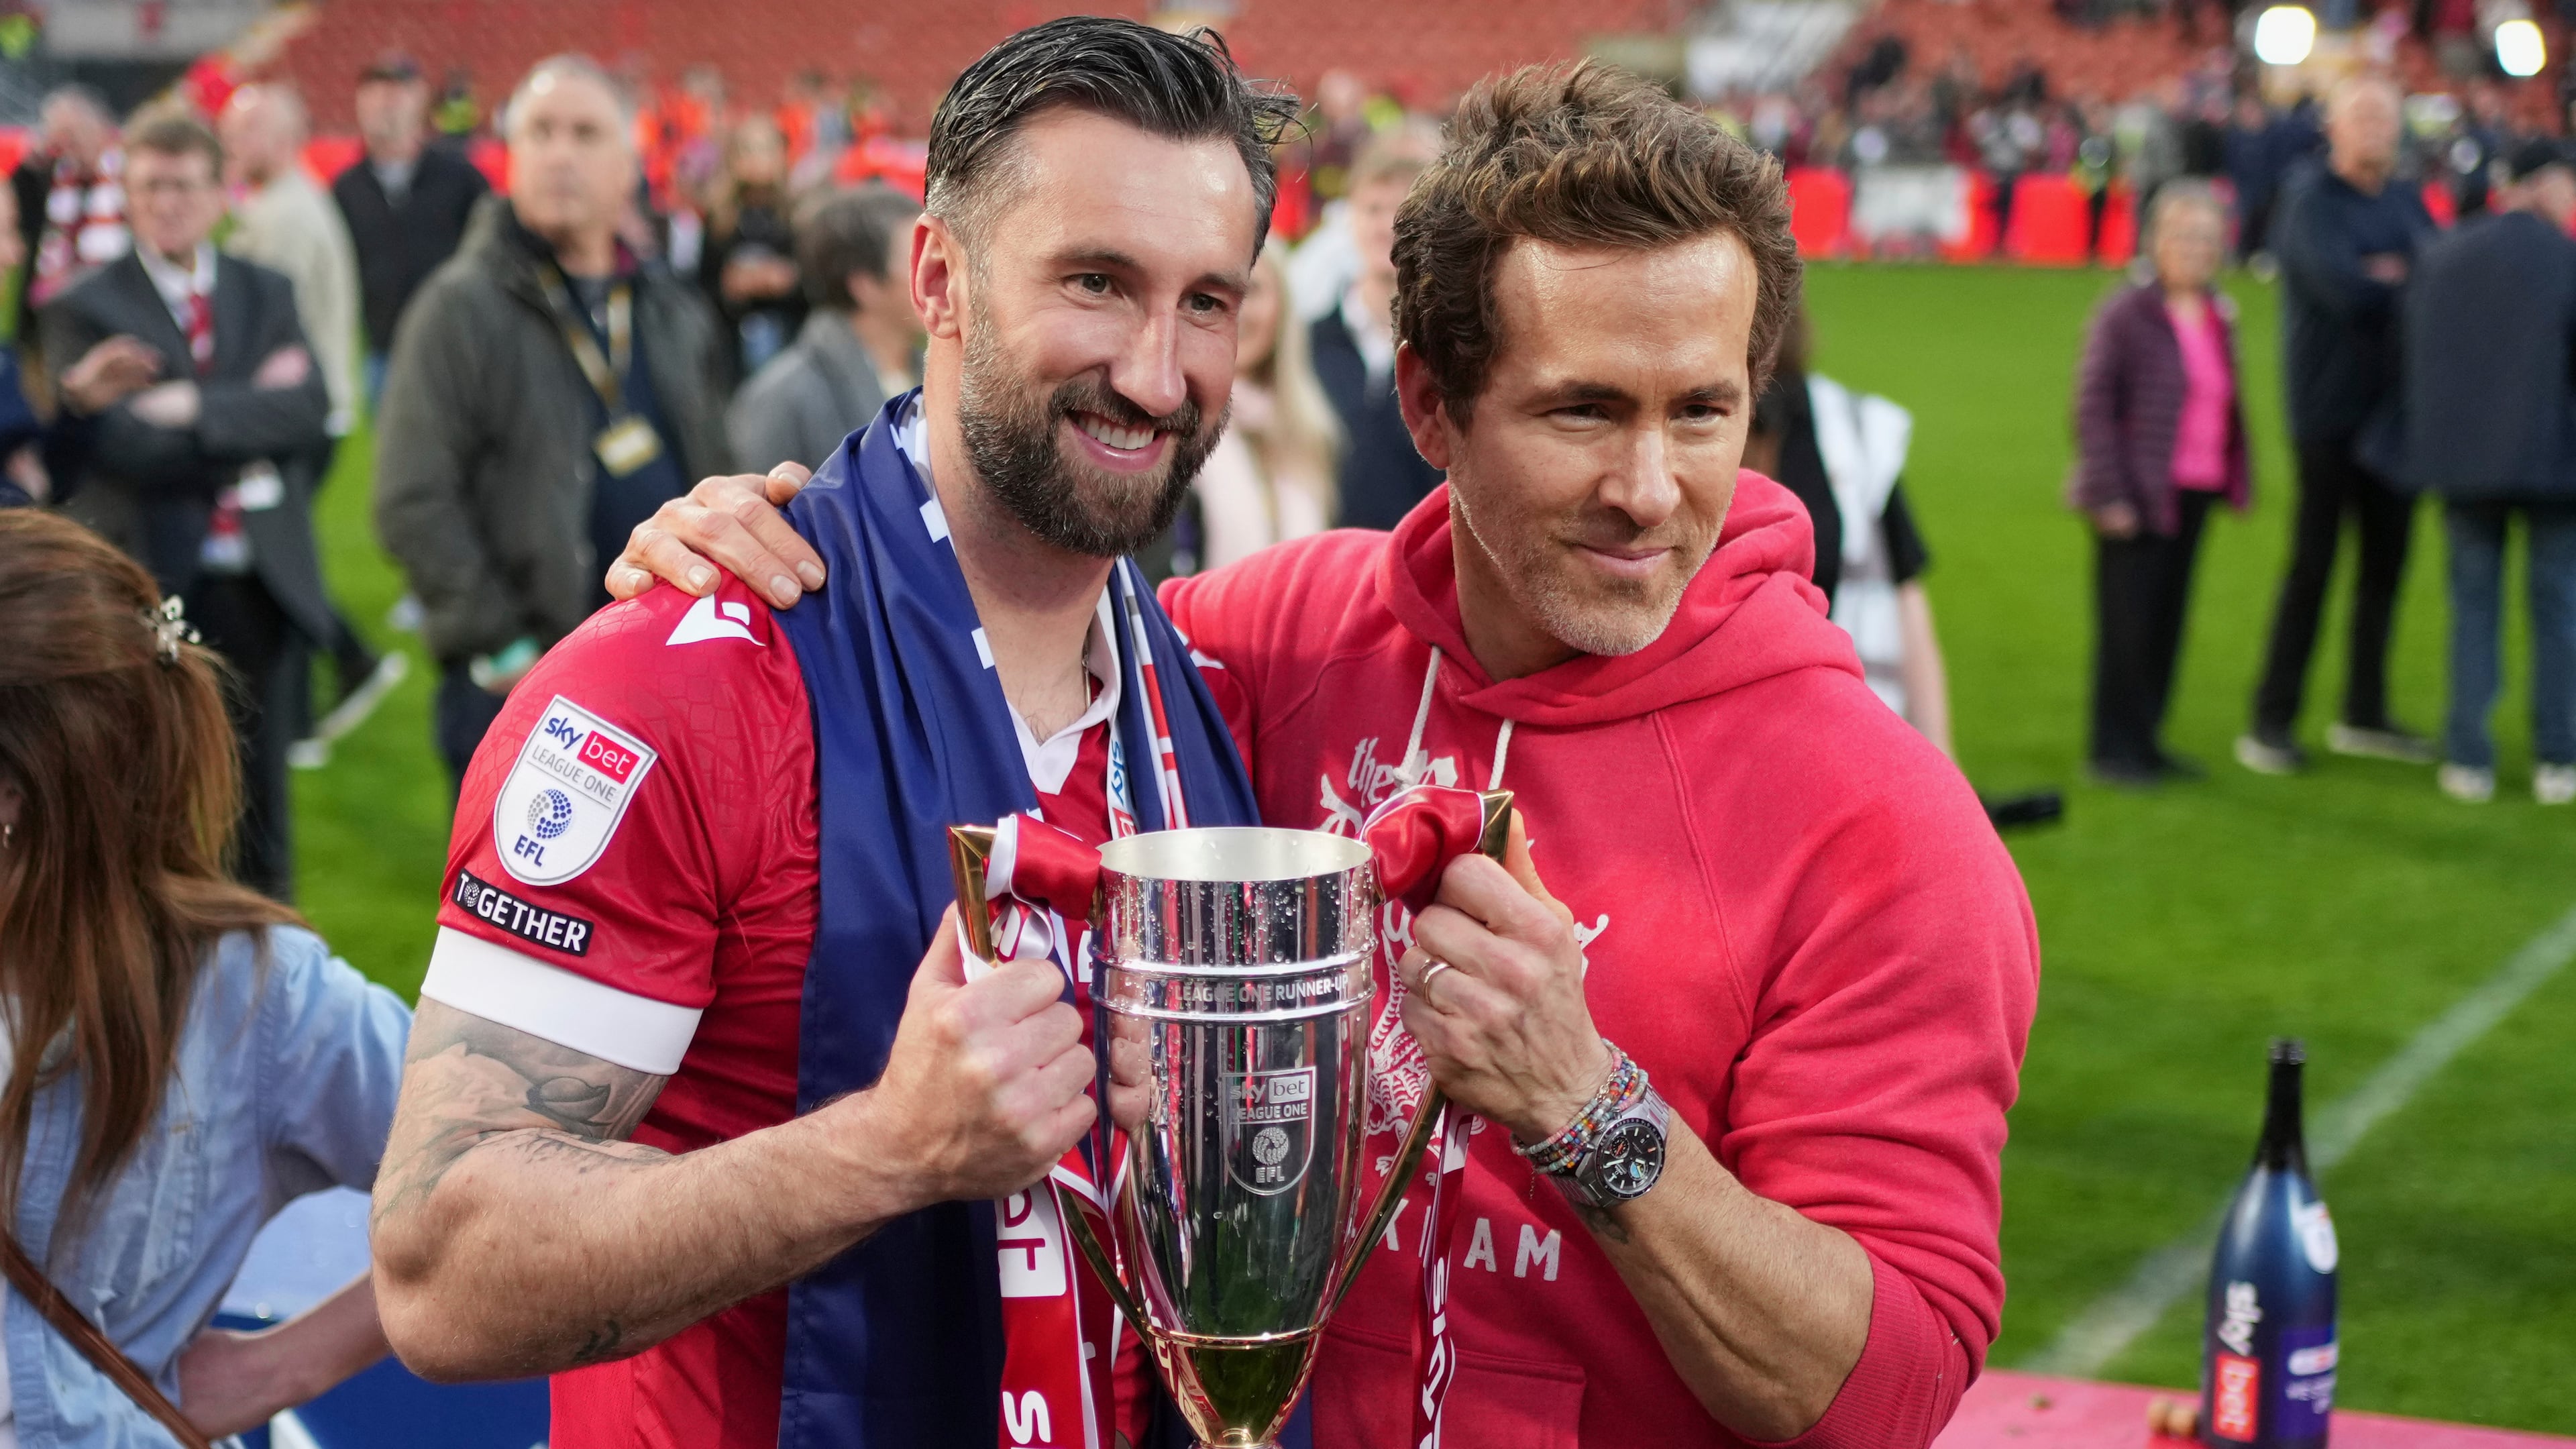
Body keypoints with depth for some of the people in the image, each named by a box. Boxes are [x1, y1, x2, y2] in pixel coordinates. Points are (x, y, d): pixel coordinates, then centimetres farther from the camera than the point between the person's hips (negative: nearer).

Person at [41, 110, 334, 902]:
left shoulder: (267, 294, 10)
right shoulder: (85, 308, -1)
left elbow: (309, 409, -6)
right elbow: (119, 444, -15)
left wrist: (197, 407, -16)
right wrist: (250, 412, -11)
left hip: (262, 581, 3)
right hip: (150, 587, -3)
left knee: (260, 797, 11)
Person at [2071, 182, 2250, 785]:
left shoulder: (2218, 317, 11)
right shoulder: (2126, 314, -10)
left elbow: (2225, 403, 17)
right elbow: (2093, 405, -11)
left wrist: (2235, 477, 11)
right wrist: (2108, 492, -15)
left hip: (2193, 494, 7)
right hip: (2139, 497, -6)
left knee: (2168, 620, 11)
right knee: (2127, 621, -2)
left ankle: (2146, 740, 21)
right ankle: (2114, 746, 8)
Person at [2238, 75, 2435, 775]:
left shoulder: (2407, 203, 14)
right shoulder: (2309, 201, -9)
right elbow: (2344, 291, -22)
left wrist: (2393, 276, -11)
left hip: (2398, 407, 7)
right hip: (2333, 411, -7)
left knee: (2385, 563, 10)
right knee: (2312, 566, -4)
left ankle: (2364, 716, 21)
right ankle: (2272, 723, 3)